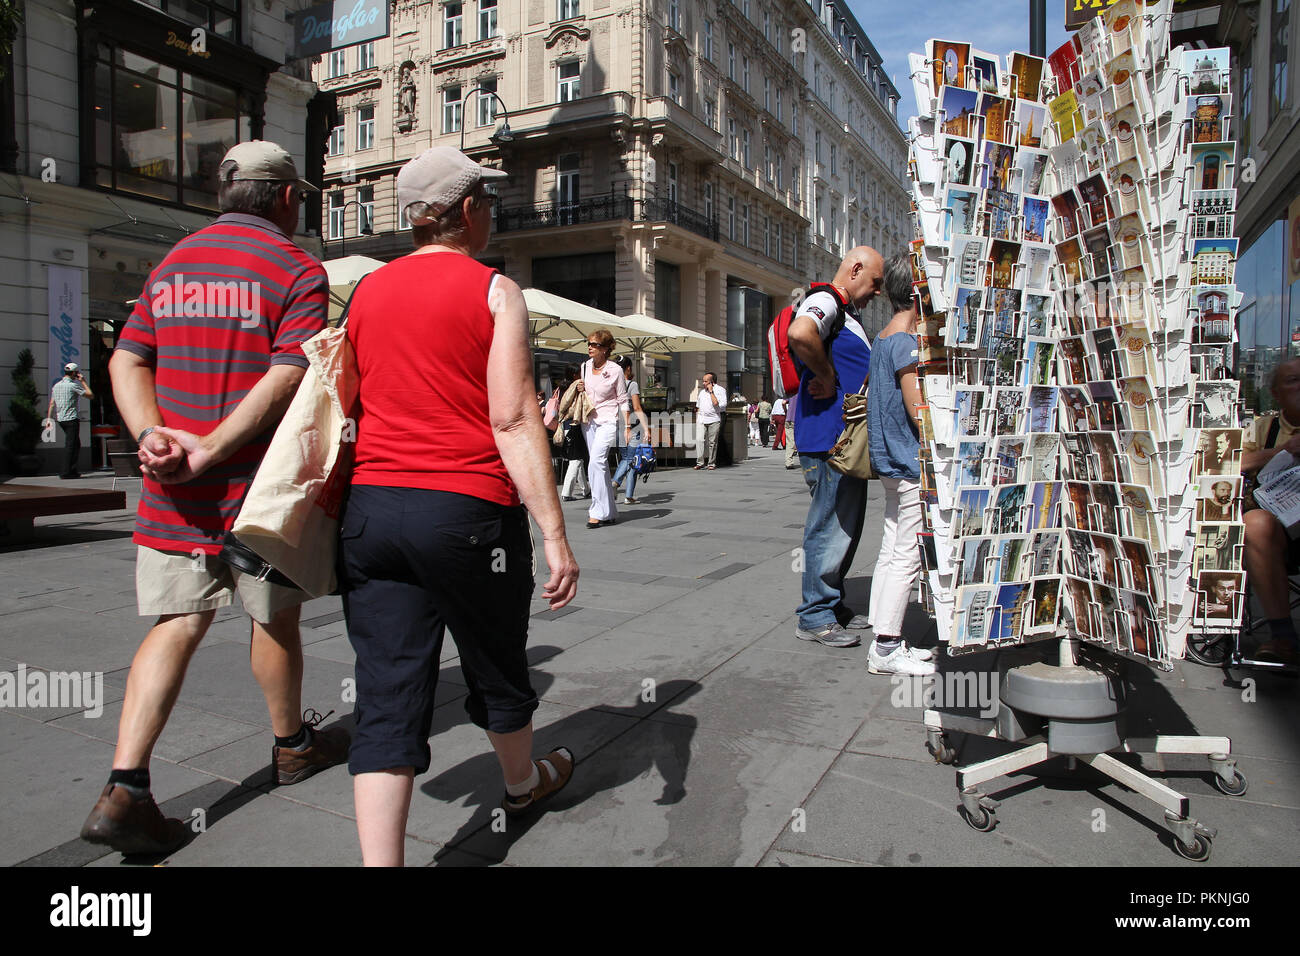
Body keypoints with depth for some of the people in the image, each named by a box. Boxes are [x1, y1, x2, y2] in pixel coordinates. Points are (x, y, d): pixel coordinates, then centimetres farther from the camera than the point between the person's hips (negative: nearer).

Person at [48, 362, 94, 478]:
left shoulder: (56, 385, 15)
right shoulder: (73, 385, -10)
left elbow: (52, 404, 14)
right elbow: (91, 395, -8)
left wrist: (49, 418, 15)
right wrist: (83, 382, 1)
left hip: (61, 419, 8)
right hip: (71, 419, -8)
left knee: (76, 444, 15)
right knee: (70, 446, -5)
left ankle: (72, 470, 16)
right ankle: (66, 472, -6)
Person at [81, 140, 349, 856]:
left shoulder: (172, 264, 13)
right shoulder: (297, 270, -7)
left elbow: (127, 359, 6)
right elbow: (289, 374, -21)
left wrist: (151, 435, -7)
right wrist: (210, 448, -20)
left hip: (173, 492, 5)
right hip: (259, 485, -5)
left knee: (177, 625, 9)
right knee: (275, 618, 13)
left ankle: (124, 790, 1)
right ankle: (292, 744, 34)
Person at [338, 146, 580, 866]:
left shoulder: (366, 292, 12)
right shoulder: (493, 290, -4)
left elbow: (354, 408, 15)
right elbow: (513, 421, -13)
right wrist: (554, 532, -12)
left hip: (369, 508, 4)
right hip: (467, 508, -4)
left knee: (388, 694, 4)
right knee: (495, 664, 19)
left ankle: (380, 860, 2)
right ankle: (523, 781, 44)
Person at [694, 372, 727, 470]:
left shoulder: (720, 390, -2)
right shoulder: (701, 390, 16)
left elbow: (716, 403, -16)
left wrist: (711, 392, -12)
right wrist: (697, 419, 17)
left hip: (714, 420, -4)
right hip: (702, 419, 4)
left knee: (712, 442, -2)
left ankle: (711, 463, 5)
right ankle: (701, 462, -3)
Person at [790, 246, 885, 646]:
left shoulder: (848, 314, 23)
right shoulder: (824, 302, -10)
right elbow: (800, 333, -34)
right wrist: (827, 377, -21)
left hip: (848, 440, 11)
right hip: (828, 437, -11)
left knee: (846, 524, 16)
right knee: (831, 526, -6)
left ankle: (833, 605, 27)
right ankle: (815, 617, 2)